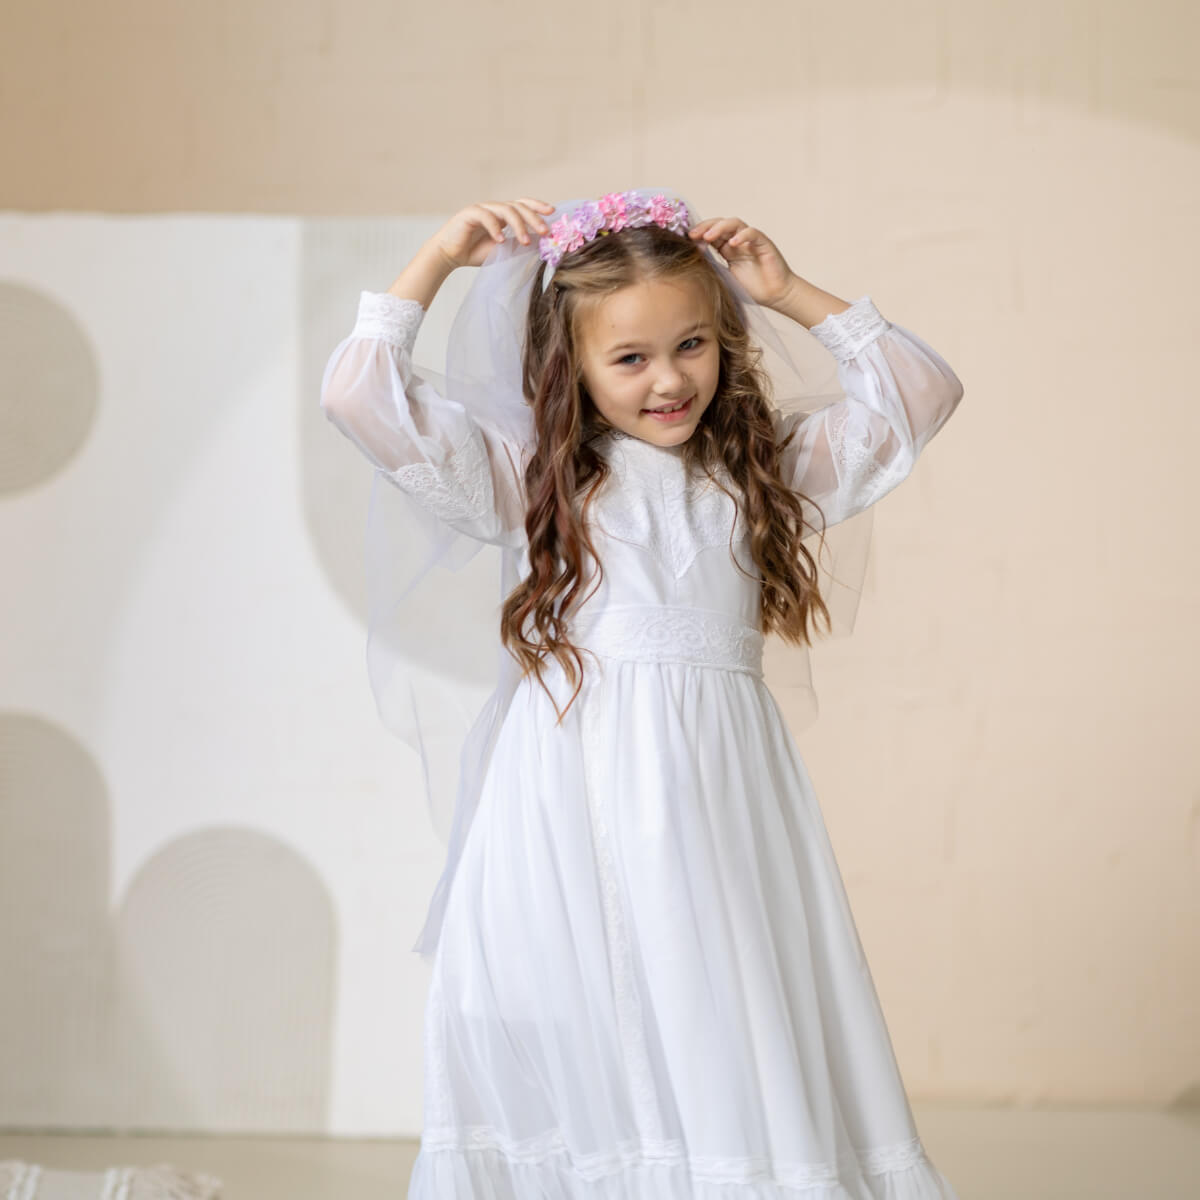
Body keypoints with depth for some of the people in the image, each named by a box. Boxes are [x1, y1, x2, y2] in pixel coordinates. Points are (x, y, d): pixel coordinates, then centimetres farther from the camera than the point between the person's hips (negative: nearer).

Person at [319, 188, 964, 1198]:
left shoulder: (763, 470, 15)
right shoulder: (523, 476, 6)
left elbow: (918, 393, 17)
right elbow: (361, 396, -1)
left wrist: (790, 293, 12)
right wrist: (439, 260, 5)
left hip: (718, 803, 2)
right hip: (572, 806, -2)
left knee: (736, 1061, -2)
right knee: (583, 1059, -4)